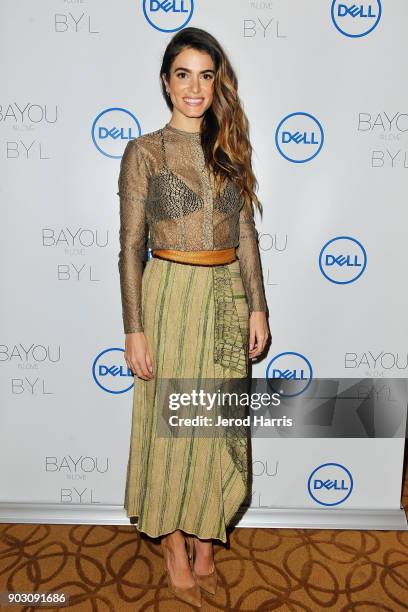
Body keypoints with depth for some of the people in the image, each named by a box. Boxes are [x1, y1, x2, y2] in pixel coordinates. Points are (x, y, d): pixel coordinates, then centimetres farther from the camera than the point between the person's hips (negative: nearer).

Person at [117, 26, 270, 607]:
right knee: (169, 424, 6)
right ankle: (175, 549, 29)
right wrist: (135, 330, -10)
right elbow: (131, 247, -6)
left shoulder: (232, 151, 9)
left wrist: (257, 307, 3)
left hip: (228, 297, 4)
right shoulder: (144, 152, -2)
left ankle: (205, 542, 33)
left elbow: (246, 235, 9)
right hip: (170, 297, -3)